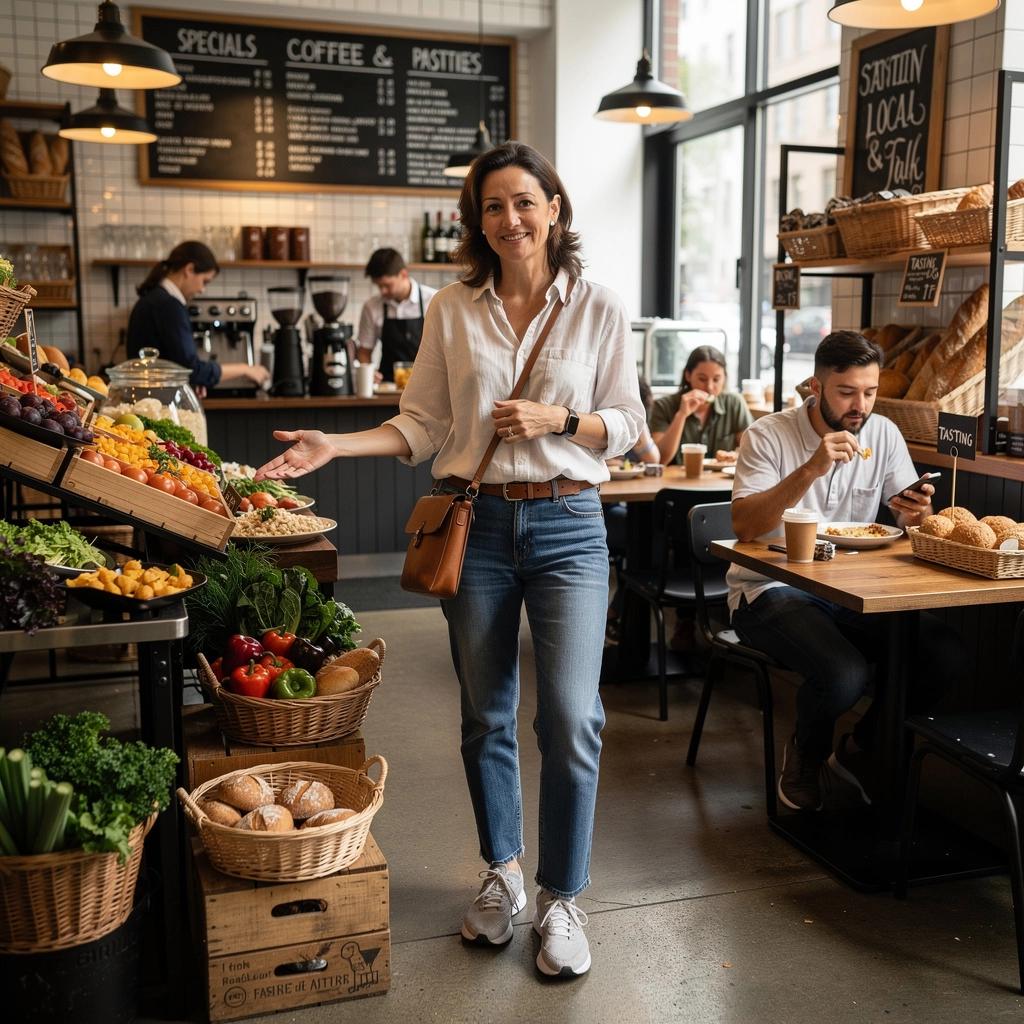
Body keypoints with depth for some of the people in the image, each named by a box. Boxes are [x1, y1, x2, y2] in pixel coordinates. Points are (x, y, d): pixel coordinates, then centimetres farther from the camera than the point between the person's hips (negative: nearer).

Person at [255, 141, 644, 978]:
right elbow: (424, 424, 5)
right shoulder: (453, 310, 4)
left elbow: (627, 425, 3)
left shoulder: (599, 308, 1)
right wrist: (337, 445, -8)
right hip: (476, 524, 2)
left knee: (571, 718, -8)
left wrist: (556, 420, -14)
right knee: (486, 717, 12)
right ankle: (502, 875, 35)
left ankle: (562, 898, 15)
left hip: (567, 526, -1)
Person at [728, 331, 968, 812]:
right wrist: (811, 469, -30)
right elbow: (744, 526, -22)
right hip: (770, 591, -5)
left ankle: (859, 748, 10)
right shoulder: (768, 436, -9)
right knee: (845, 674, -32)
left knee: (947, 655, -16)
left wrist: (918, 512, -21)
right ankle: (806, 754, 6)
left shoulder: (883, 435, 5)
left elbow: (915, 528, 4)